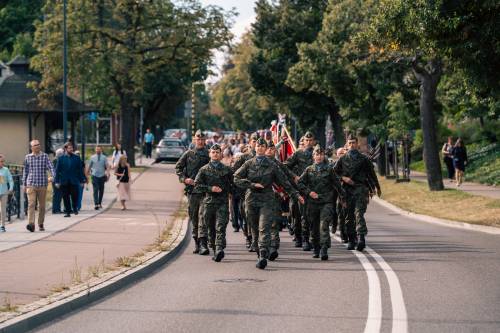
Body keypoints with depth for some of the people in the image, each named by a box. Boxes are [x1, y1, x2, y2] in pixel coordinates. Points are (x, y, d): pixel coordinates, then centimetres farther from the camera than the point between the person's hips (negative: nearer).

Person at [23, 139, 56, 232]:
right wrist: (24, 184, 15)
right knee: (31, 204, -14)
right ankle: (31, 224, -23)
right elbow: (25, 171, 15)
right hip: (31, 185, 0)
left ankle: (41, 224, 21)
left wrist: (52, 176, -28)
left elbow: (50, 167, -9)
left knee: (42, 205, 8)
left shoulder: (45, 156, 3)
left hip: (42, 185, 0)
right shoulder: (28, 157, 7)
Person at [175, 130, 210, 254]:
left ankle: (203, 244, -15)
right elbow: (178, 167, 13)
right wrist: (184, 179, -2)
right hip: (192, 190, 2)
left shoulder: (209, 154, 5)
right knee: (193, 217, 8)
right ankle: (197, 243, 18)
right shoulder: (188, 154, 8)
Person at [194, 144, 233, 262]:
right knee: (210, 228, 6)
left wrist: (225, 190, 3)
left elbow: (233, 184, 18)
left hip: (222, 202, -1)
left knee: (220, 227, -14)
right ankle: (214, 249, 18)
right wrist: (210, 188, -9)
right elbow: (197, 185, 2)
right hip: (208, 201, 1)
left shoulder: (227, 170, 9)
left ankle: (219, 249, -24)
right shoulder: (204, 169, 7)